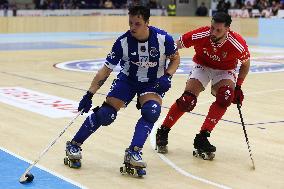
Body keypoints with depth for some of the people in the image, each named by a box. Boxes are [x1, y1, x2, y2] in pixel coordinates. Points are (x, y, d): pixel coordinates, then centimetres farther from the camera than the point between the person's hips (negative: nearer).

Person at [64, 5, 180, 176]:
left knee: (151, 112, -29)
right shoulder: (123, 42, -21)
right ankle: (74, 146, 7)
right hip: (127, 80, 0)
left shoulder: (163, 38, -22)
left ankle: (133, 153, -23)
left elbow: (175, 59, -3)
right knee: (105, 114, -10)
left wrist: (167, 76, -21)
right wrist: (89, 95, -20)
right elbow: (106, 70, -16)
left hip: (153, 83, 0)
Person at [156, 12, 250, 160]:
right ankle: (162, 132, 5)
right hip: (202, 66, 0)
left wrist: (238, 87, -10)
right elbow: (174, 47, -16)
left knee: (226, 97, -28)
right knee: (187, 100, -18)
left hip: (225, 70, 1)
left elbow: (245, 64, -6)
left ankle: (202, 138, -16)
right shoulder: (200, 35, -30)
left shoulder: (237, 44, -28)